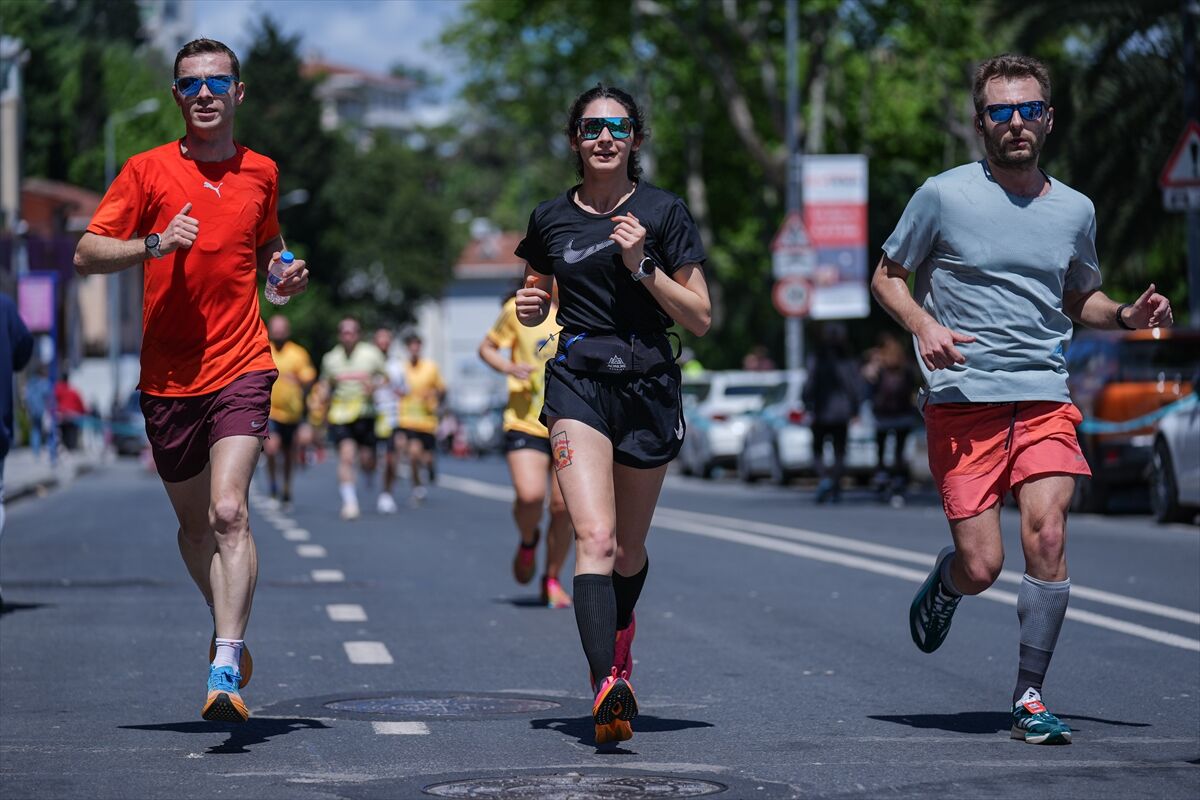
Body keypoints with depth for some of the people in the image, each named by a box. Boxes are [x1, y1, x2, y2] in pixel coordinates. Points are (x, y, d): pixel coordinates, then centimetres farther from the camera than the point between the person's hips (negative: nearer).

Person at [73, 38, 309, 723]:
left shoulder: (261, 172, 9)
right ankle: (230, 627, 39)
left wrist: (284, 272, 6)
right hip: (168, 377, 1)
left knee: (229, 512, -18)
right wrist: (155, 244, -16)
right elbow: (88, 255, -1)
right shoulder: (149, 170, 2)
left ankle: (226, 672, -23)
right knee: (195, 524, 13)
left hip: (241, 366, -1)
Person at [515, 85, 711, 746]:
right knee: (595, 537, -20)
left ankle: (619, 652, 42)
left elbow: (700, 319, -2)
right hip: (577, 383, 0)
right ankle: (608, 688, -31)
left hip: (649, 387, 0)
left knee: (628, 550, 13)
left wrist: (641, 266, -14)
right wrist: (531, 306, 0)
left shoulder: (664, 213, 0)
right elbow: (536, 299, 24)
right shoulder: (550, 220, 7)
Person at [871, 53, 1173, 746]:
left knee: (1047, 535, -17)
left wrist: (1126, 315, 5)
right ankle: (943, 583, 31)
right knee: (982, 567, -8)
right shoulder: (944, 195, 0)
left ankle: (1030, 698, -5)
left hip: (1046, 401, 3)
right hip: (962, 401, -2)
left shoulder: (1075, 210, 12)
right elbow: (887, 277, 8)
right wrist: (924, 325, -11)